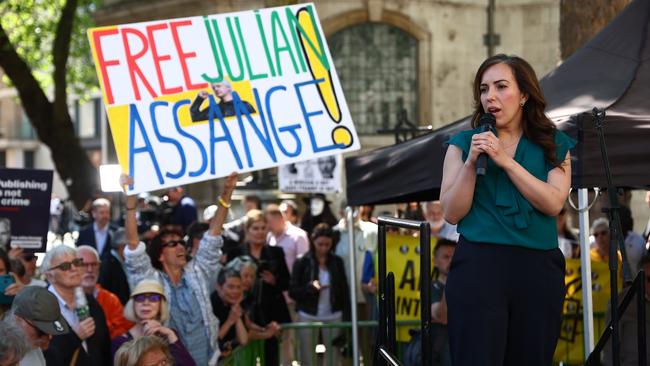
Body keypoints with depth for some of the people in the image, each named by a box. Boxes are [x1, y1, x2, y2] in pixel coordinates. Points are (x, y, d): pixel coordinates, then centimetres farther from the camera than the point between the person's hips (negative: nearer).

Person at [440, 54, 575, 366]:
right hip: (478, 267, -2)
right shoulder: (464, 143, 8)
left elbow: (553, 203, -5)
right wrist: (471, 163, -11)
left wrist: (505, 161, -10)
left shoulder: (554, 145, 10)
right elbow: (452, 213, 1)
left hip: (538, 270, 2)